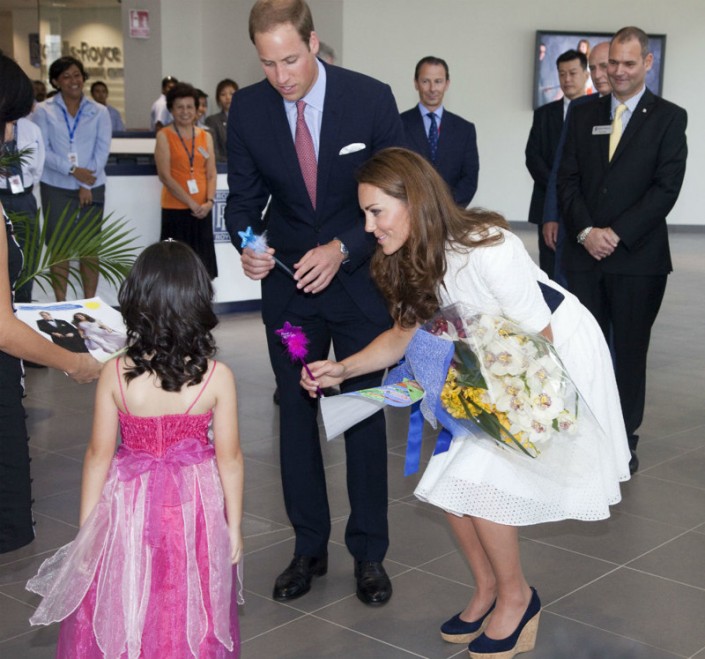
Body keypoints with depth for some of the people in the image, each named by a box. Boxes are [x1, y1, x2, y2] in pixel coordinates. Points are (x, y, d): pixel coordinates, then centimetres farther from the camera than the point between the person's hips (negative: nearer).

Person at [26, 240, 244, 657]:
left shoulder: (115, 375, -16)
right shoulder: (217, 377, -16)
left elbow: (99, 455, -8)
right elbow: (229, 458, -10)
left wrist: (87, 529, 3)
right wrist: (234, 524, 4)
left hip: (131, 507, 0)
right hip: (195, 511, 0)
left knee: (122, 617, 19)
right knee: (190, 623, 18)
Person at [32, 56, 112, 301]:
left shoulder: (99, 112, 6)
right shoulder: (44, 111, 1)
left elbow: (102, 150, -1)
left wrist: (86, 186, -10)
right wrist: (73, 170, -17)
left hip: (92, 188, 1)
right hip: (56, 188, -1)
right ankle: (60, 305, 8)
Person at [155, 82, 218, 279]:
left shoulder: (205, 136, 12)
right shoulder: (164, 136, 0)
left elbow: (212, 173, 8)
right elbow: (165, 176, -8)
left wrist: (209, 201, -10)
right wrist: (191, 203, -13)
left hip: (202, 210, 4)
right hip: (176, 209, -4)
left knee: (202, 268, 4)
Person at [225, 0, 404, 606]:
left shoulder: (371, 99, -14)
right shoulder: (248, 108, -7)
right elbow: (243, 197, 1)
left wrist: (342, 250, -23)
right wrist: (247, 244, -21)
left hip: (361, 278, -2)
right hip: (289, 282, 2)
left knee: (364, 415, 5)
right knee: (296, 414, 9)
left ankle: (369, 552, 20)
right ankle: (309, 548, 24)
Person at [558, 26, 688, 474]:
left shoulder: (669, 117, 1)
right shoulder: (585, 116, 11)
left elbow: (666, 188, -7)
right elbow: (568, 181, 7)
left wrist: (617, 234, -14)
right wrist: (586, 231, -9)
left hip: (638, 256, -2)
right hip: (585, 254, 3)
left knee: (630, 351, 6)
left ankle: (625, 440, 17)